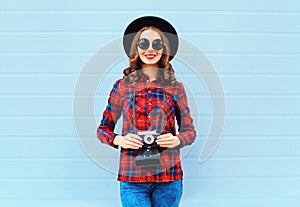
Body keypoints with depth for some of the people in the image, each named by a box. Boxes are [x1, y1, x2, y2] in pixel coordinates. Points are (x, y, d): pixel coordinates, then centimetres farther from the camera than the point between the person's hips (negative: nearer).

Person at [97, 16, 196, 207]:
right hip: (132, 178, -1)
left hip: (168, 177, 1)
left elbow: (190, 130, 12)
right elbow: (103, 129, 10)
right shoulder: (122, 86, 5)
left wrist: (176, 140, -10)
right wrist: (119, 140, -11)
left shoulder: (176, 87, 7)